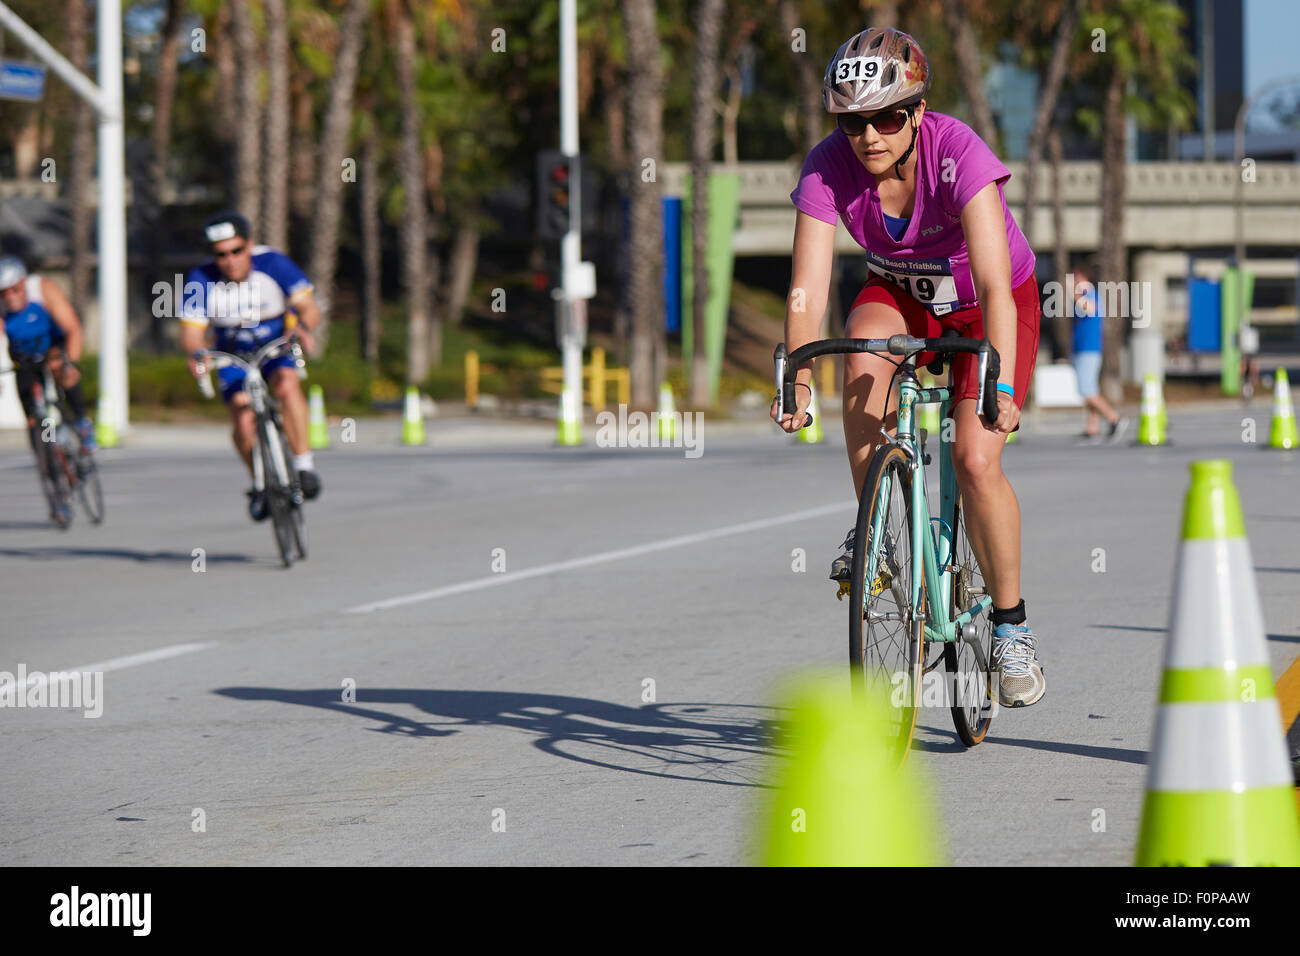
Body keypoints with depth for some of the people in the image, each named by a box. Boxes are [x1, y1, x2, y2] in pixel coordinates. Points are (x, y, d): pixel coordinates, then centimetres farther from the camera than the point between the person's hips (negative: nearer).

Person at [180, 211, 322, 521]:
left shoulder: (273, 263, -20)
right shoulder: (201, 280, -18)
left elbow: (309, 308, -22)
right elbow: (191, 331, -20)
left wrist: (302, 326, -45)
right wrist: (196, 353, -44)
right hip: (233, 355, 1)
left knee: (287, 384, -33)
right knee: (244, 420, -20)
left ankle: (304, 466, -26)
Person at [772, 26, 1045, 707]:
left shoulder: (959, 154, -33)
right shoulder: (829, 168, -24)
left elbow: (995, 286, -40)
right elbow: (807, 289, -29)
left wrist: (1001, 385, -51)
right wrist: (797, 380, -43)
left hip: (985, 309, -3)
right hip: (900, 296, 3)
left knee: (976, 460, -19)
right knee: (863, 355, -32)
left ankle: (1011, 625, 0)